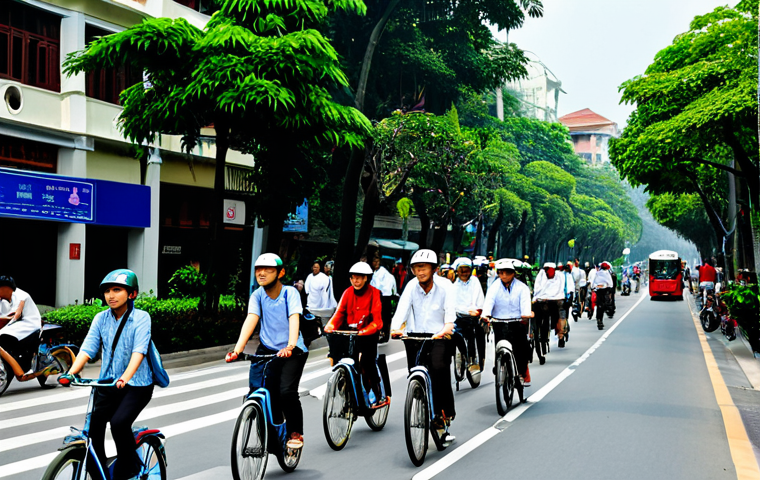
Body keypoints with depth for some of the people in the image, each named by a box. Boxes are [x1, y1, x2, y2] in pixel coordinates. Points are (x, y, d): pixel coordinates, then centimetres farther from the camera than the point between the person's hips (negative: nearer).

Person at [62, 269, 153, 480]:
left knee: (119, 422, -23)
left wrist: (125, 377, -38)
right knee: (93, 423, -8)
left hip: (136, 385, -4)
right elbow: (87, 348, -6)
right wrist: (71, 373, -23)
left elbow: (139, 351, -22)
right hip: (107, 383, 5)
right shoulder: (101, 318, 3)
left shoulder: (141, 318, -9)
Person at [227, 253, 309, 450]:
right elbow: (251, 320, -16)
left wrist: (290, 347, -40)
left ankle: (296, 433, 3)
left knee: (287, 392, -19)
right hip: (267, 350, 4)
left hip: (293, 352, -4)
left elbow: (294, 319, -24)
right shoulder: (257, 295, -3)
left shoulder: (290, 292, -11)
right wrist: (237, 349, -31)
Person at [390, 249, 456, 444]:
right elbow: (402, 308, -13)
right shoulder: (412, 286, -1)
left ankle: (445, 412, -9)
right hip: (415, 336, 3)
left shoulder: (444, 286, -6)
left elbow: (450, 310, -19)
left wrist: (447, 327, -40)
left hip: (439, 336, -3)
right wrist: (395, 328, -32)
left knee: (439, 367, -28)